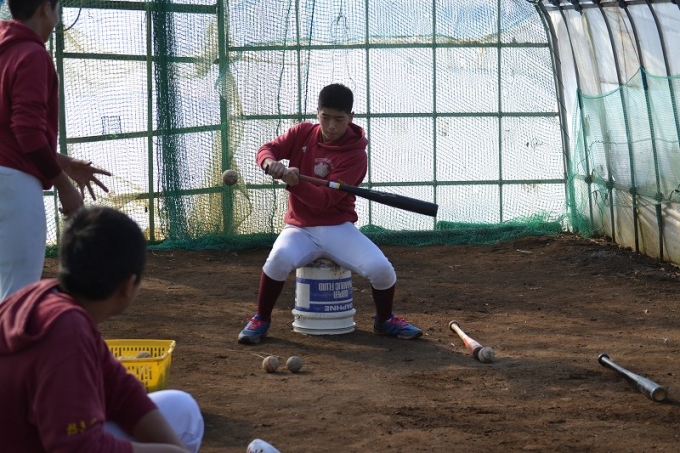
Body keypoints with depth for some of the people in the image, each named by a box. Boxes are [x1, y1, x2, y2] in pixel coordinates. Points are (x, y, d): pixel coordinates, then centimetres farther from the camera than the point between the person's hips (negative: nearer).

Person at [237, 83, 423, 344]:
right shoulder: (302, 133, 1)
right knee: (279, 258, -34)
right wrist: (270, 163, -29)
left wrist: (295, 183, -37)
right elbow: (267, 149, -4)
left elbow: (325, 200, -20)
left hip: (338, 228, -1)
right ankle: (260, 320, -10)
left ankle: (385, 320, 9)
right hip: (300, 228, 1)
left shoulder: (355, 155, -13)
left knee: (381, 268, -24)